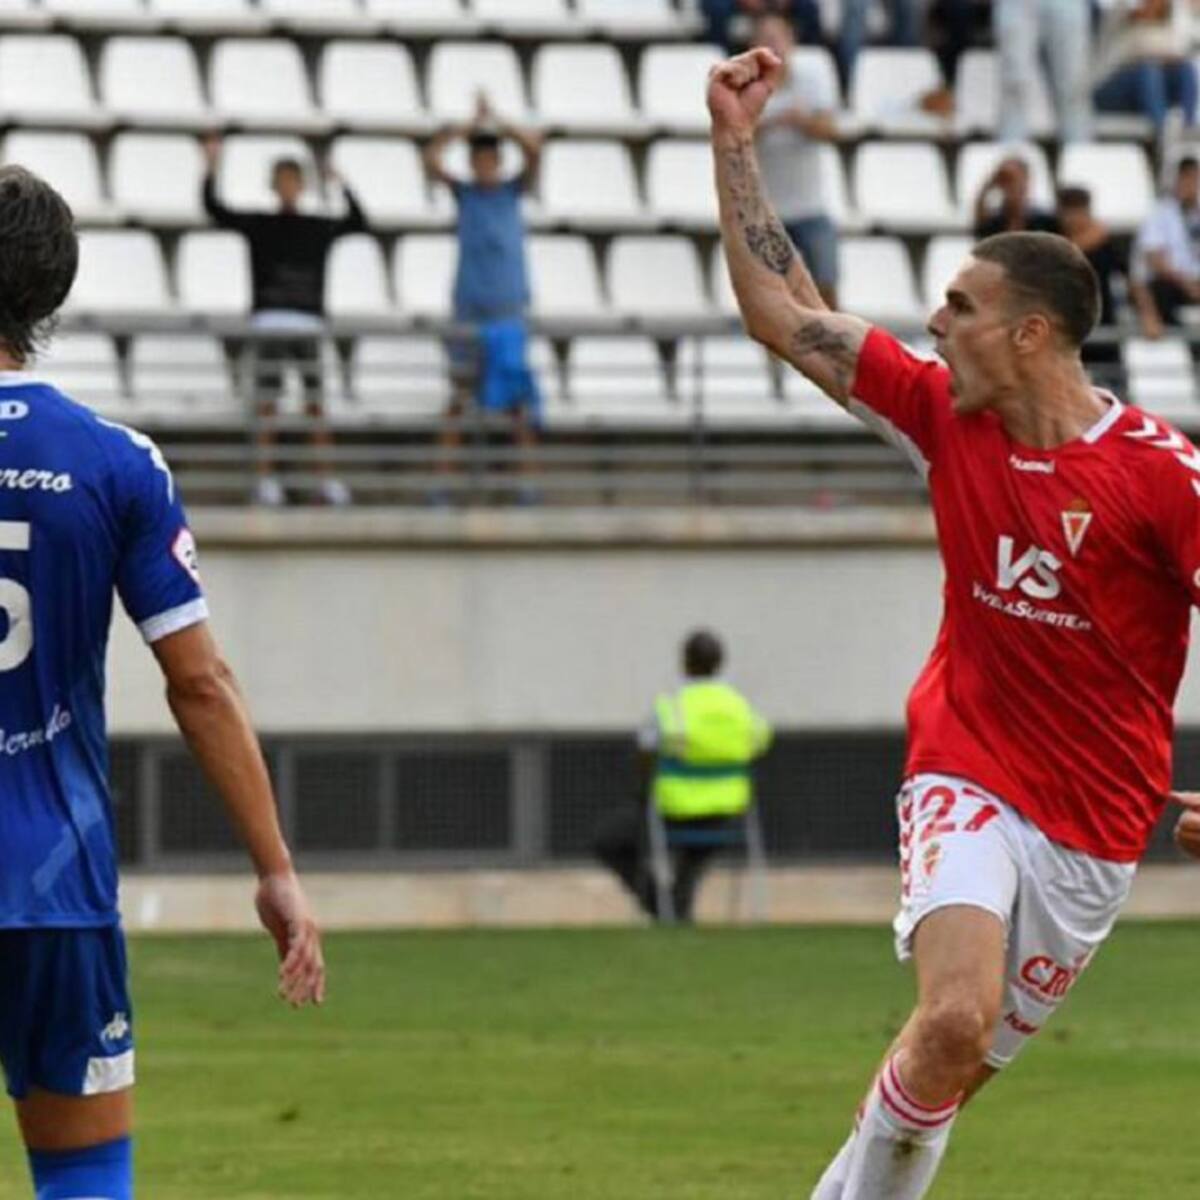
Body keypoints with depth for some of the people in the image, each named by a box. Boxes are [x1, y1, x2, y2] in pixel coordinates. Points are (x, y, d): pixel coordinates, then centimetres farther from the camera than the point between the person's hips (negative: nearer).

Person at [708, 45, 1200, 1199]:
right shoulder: (943, 415, -1)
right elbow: (783, 314, 4)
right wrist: (733, 143, 0)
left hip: (1092, 825, -1)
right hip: (964, 774, 1)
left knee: (955, 1066, 5)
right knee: (954, 1019, -24)